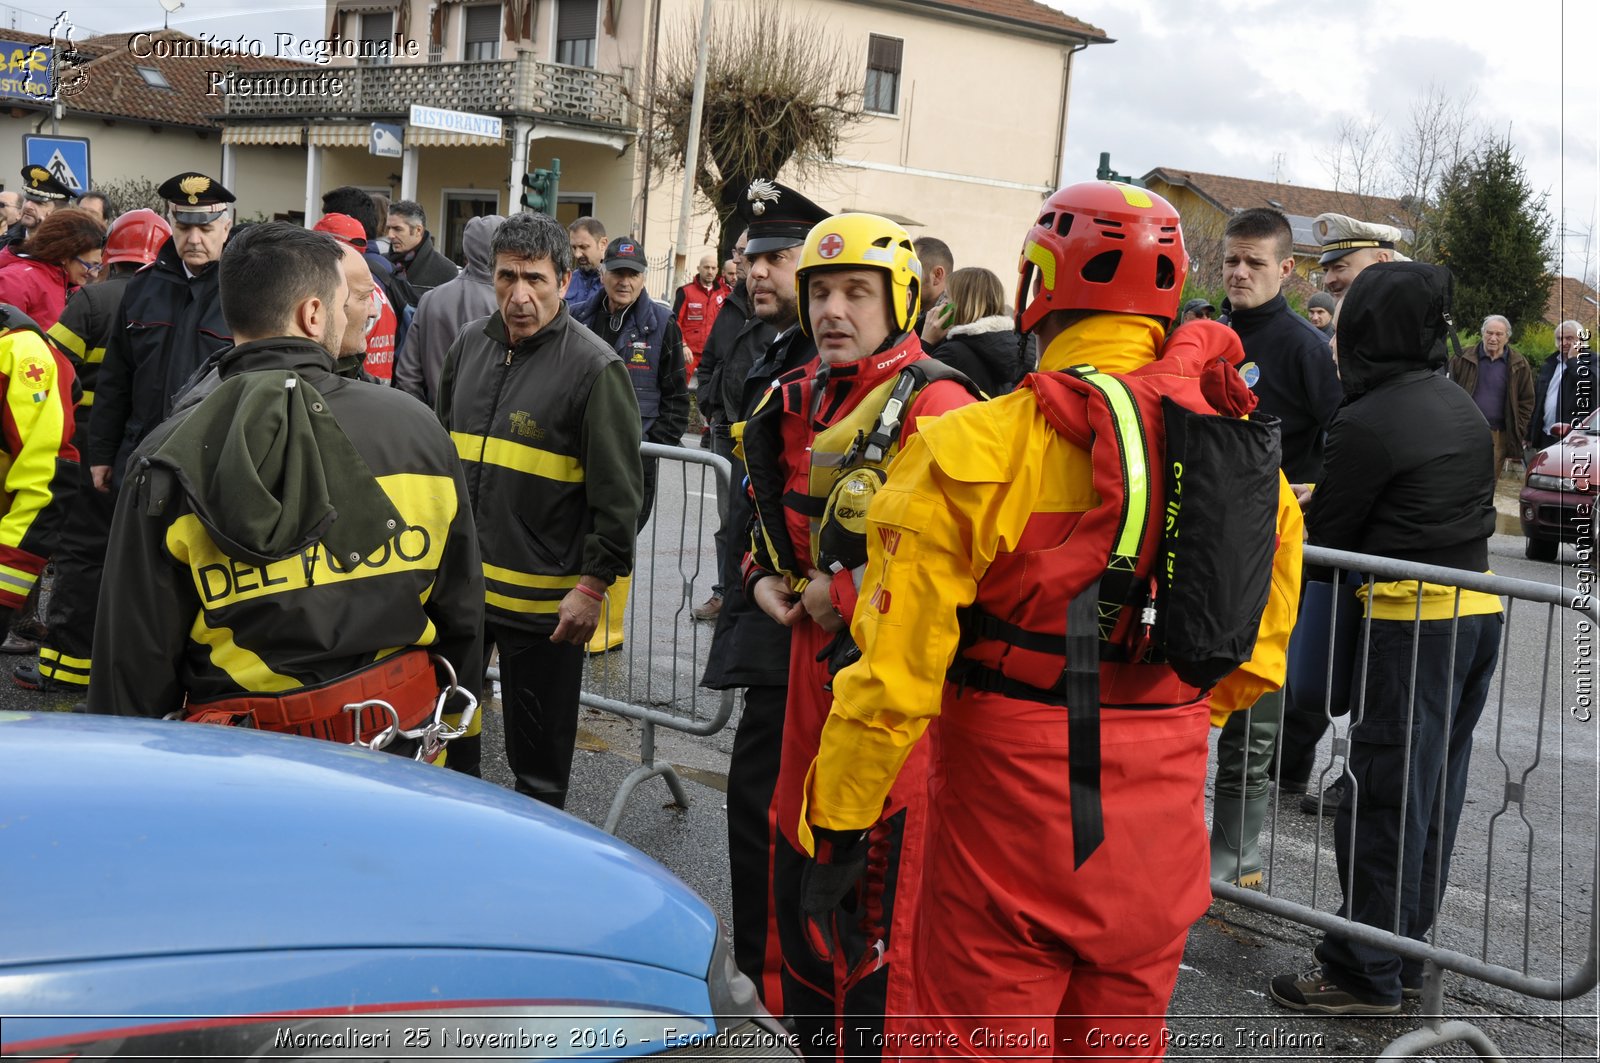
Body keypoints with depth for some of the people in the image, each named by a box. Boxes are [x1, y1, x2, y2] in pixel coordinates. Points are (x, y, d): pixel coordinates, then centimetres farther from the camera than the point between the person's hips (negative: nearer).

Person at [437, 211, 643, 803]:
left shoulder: (594, 367, -12)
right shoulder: (470, 347, 7)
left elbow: (618, 493, -12)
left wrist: (593, 585, -15)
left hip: (544, 599, -6)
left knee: (539, 757, 7)